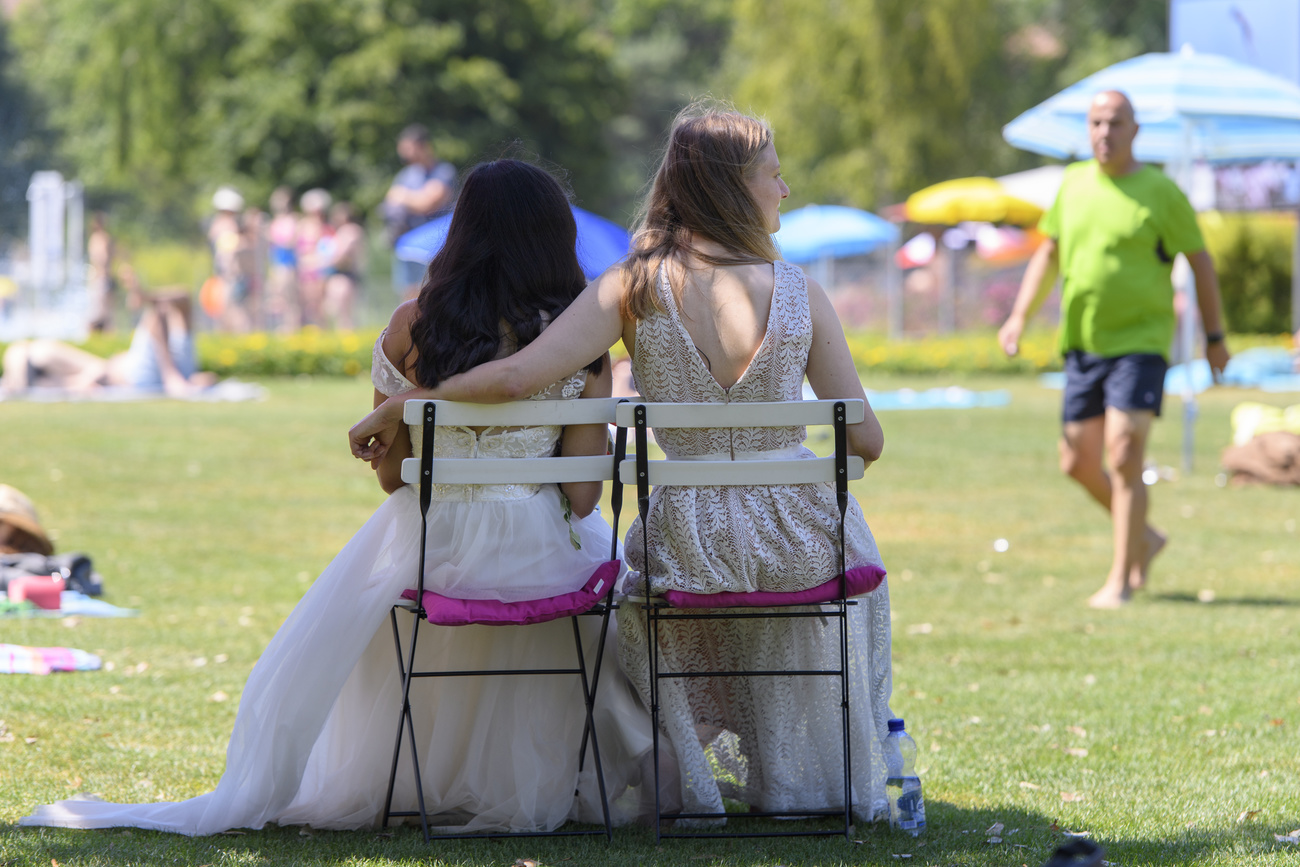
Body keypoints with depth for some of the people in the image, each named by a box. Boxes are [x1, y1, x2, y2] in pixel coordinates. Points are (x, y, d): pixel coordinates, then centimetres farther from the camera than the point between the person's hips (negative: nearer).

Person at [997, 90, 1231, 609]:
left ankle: (1120, 580, -8)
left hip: (1141, 343, -6)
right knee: (1078, 463, 9)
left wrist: (1215, 337, 3)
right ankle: (1143, 538, 32)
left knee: (1124, 458, -14)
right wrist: (1020, 316, 8)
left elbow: (1200, 262, 1)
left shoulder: (1160, 192, -6)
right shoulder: (1074, 184, 8)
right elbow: (1049, 254, 18)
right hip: (1082, 346, 6)